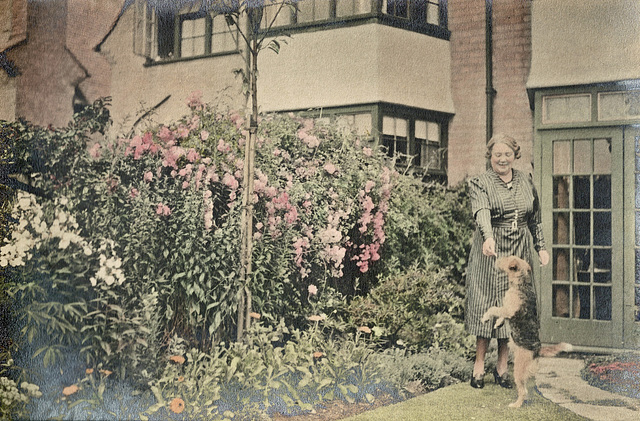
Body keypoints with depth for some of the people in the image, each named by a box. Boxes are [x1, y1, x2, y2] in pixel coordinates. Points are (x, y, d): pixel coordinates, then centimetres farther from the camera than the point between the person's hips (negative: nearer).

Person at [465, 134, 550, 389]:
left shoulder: (526, 182, 12)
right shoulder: (480, 183, -4)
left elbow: (535, 218, 19)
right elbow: (482, 212, -23)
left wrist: (541, 247, 15)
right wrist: (488, 237, -40)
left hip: (519, 252, 4)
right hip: (491, 251, -4)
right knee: (486, 304, -3)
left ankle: (502, 366, 14)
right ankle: (479, 366, 8)